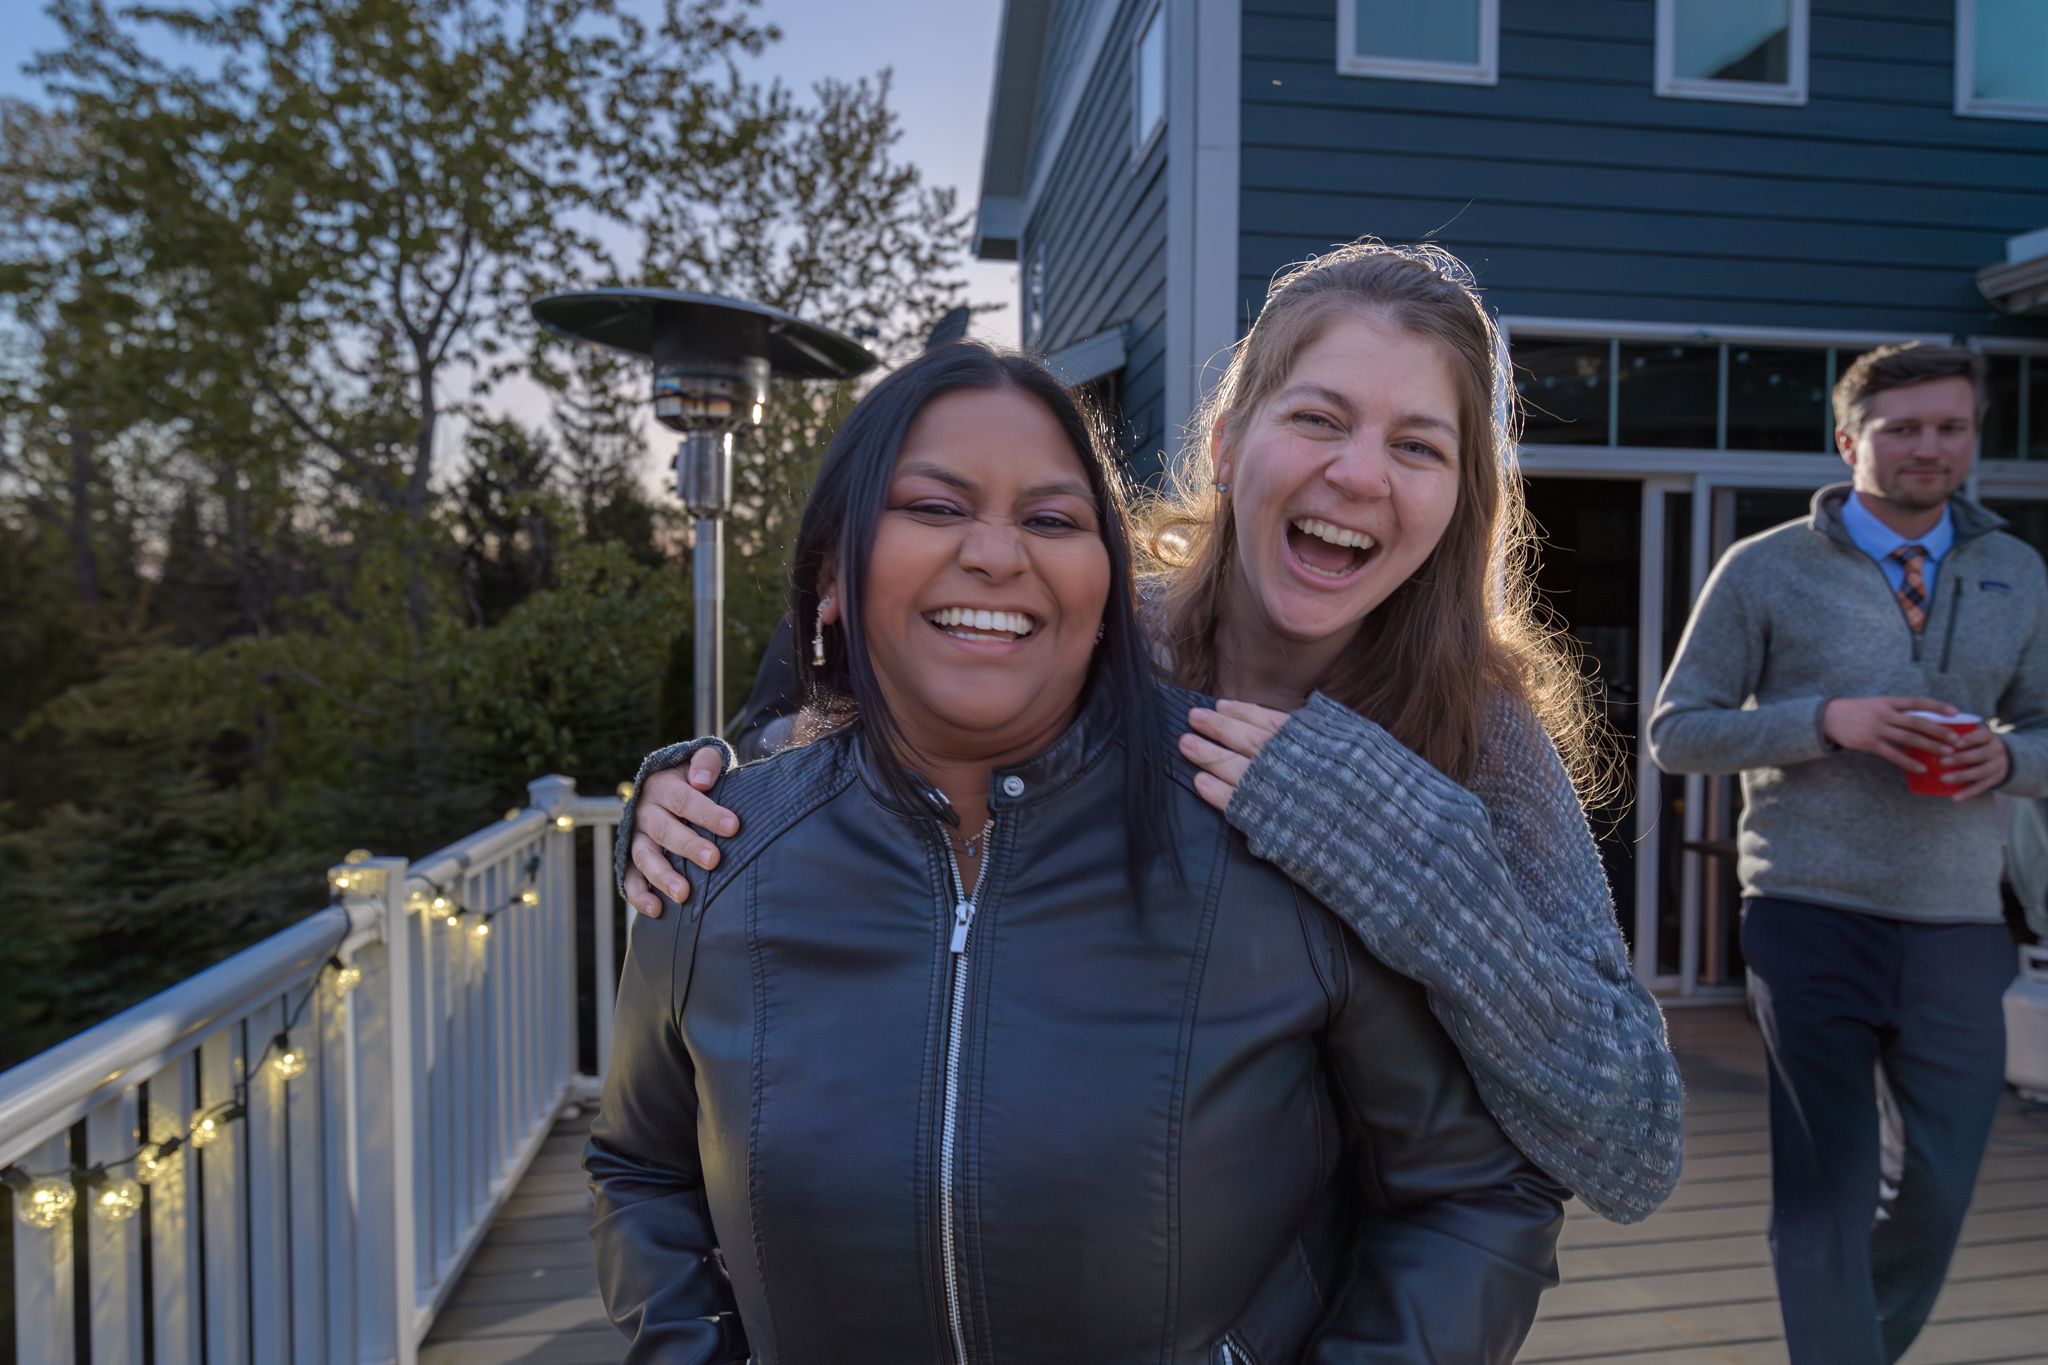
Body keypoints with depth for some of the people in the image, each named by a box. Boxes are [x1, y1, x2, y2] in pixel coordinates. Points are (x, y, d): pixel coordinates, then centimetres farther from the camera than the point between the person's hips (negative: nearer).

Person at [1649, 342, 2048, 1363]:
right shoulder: (1766, 570, -2)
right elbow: (1673, 733, -3)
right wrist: (1827, 720, -17)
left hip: (1959, 926, 4)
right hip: (1811, 922, -4)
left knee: (1946, 1186, 13)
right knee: (1825, 1194, 3)